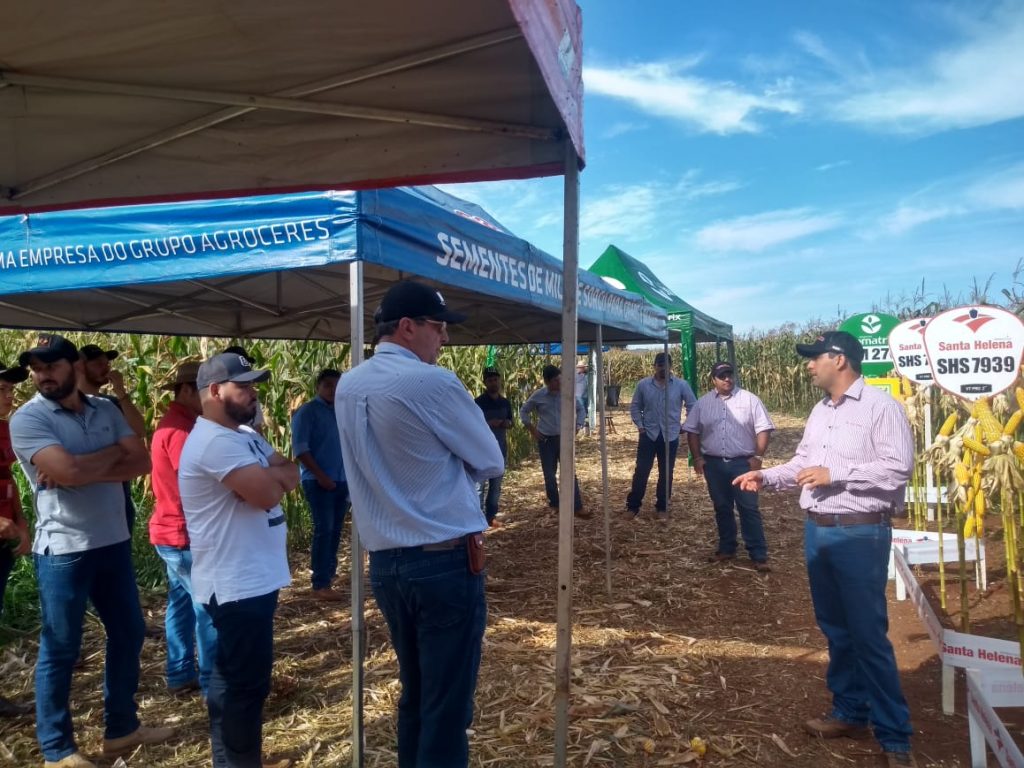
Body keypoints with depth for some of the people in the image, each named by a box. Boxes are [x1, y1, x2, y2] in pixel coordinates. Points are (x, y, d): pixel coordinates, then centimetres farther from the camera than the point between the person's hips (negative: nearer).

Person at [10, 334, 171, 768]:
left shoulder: (106, 410, 6)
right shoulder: (28, 419, -10)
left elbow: (141, 462, -4)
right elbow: (68, 470, -25)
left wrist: (83, 471, -18)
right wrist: (115, 451, -8)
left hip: (114, 542, 6)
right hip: (63, 550, -6)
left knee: (127, 634, 15)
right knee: (60, 650, 6)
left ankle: (121, 728, 32)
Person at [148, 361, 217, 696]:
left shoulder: (173, 422, 13)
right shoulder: (180, 430, -21)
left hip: (173, 531, 11)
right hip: (184, 534, -11)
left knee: (182, 601, 16)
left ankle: (181, 674, 25)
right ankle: (213, 682, 6)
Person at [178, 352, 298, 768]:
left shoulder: (245, 435, 13)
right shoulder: (215, 441, -20)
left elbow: (292, 476, 6)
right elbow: (268, 493, -27)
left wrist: (266, 475, -13)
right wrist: (271, 475, -5)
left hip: (251, 578, 10)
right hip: (238, 584, -10)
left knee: (233, 680, 22)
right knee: (245, 684, 3)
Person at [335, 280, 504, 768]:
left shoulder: (347, 388, 7)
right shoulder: (432, 383, -14)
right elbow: (491, 462, -4)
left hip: (384, 564, 7)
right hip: (445, 562, -7)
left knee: (414, 695, 21)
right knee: (447, 705, 5)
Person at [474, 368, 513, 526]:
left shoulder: (505, 402, 10)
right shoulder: (479, 402, -8)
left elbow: (510, 422, 18)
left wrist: (507, 423, -5)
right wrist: (488, 423, -23)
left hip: (500, 448, 6)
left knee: (496, 485, 11)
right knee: (480, 484, -8)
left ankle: (490, 516, 20)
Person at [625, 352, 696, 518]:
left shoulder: (681, 385, -4)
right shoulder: (643, 385, -2)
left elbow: (693, 406, 5)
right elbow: (635, 407, 8)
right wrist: (640, 426, -1)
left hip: (670, 436, 0)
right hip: (648, 435, 0)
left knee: (666, 473, 9)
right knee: (641, 471, 0)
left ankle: (662, 507, 22)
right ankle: (632, 506, 11)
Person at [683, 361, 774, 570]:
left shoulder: (750, 399, -3)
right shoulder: (703, 403, 5)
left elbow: (763, 429, -4)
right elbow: (692, 430, 10)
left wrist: (758, 456, -11)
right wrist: (697, 457, 2)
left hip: (743, 462, -3)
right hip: (714, 464, 3)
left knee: (749, 508, -2)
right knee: (722, 508, 12)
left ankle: (759, 555, 2)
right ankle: (727, 548, 25)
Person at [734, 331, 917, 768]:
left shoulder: (880, 406, -11)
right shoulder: (820, 411, 13)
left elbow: (898, 468, -19)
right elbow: (803, 463, 18)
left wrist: (835, 474, -20)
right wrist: (766, 477, 3)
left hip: (861, 535, -8)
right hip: (817, 532, 8)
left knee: (868, 635, -2)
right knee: (835, 629, 16)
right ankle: (850, 712, 31)